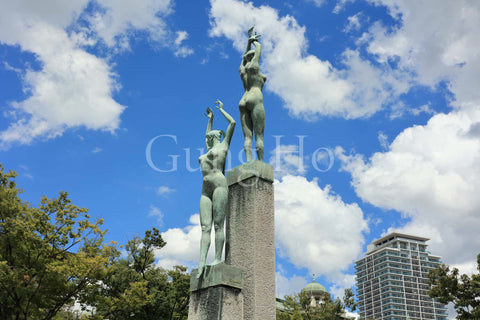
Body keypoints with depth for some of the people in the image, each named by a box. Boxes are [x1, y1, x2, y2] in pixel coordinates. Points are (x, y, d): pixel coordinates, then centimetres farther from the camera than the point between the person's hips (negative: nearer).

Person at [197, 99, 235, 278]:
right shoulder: (208, 151, 32)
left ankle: (218, 259, -15)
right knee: (205, 227, -7)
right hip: (206, 190, 6)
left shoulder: (223, 145, 14)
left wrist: (221, 109, 26)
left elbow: (232, 123, 12)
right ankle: (201, 263, -17)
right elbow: (207, 138, 52)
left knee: (218, 225, -13)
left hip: (219, 185, -6)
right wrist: (210, 119, 57)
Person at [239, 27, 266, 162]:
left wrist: (249, 40, 51)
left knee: (247, 137, -8)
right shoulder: (253, 66, 7)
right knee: (259, 135, -14)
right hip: (255, 98, -7)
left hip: (243, 102, 7)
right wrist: (254, 41, 40)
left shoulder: (242, 69, 23)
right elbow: (259, 48, 21)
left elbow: (245, 56, 42)